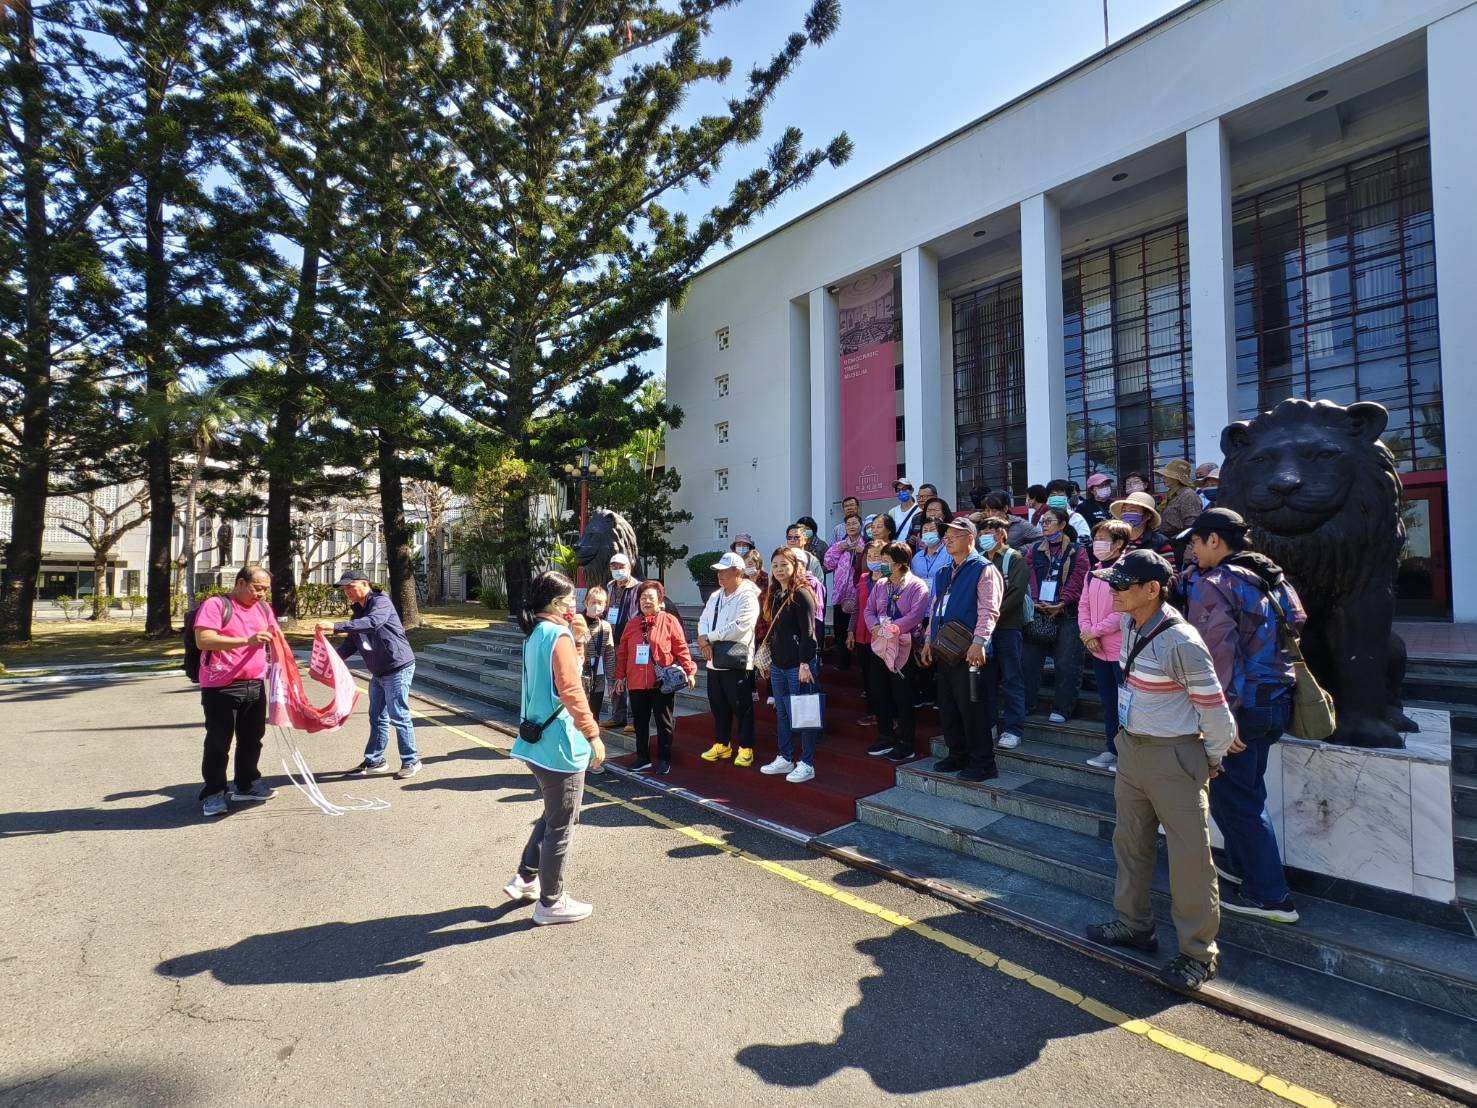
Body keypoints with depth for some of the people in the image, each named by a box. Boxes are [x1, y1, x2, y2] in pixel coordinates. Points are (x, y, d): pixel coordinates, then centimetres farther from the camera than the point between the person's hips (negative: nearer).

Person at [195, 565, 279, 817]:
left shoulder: (263, 607, 11)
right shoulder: (215, 604, -10)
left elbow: (274, 636, 26)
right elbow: (203, 640, -21)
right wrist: (246, 640, -27)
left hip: (255, 685, 7)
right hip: (221, 688, -6)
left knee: (252, 738, 15)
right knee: (218, 742, 2)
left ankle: (246, 784, 30)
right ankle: (213, 792, 15)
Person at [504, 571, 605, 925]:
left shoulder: (535, 634, 10)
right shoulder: (558, 635, -18)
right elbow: (571, 691, -24)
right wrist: (593, 735, -21)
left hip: (538, 741, 9)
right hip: (559, 745, -9)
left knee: (553, 816, 26)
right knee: (561, 826, 6)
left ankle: (525, 879, 34)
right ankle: (551, 902, 19)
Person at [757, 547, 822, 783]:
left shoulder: (802, 595, -12)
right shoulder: (775, 595, 13)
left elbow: (808, 633, -16)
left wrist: (805, 664, -20)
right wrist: (769, 659, 15)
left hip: (798, 665, -8)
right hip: (778, 664, 8)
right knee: (782, 714, 14)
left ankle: (807, 764, 10)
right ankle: (784, 759, 26)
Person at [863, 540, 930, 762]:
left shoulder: (917, 586, -8)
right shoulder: (880, 585, 11)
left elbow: (915, 615, -18)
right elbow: (869, 610, 7)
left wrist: (892, 629, -21)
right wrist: (875, 627, -12)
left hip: (905, 647, -6)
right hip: (882, 647, 6)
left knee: (904, 697, -1)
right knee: (883, 694, 12)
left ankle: (907, 744, 10)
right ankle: (886, 738, 25)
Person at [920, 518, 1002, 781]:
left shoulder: (983, 569, -7)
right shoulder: (944, 573, 18)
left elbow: (988, 610, -15)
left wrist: (978, 642, -24)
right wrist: (929, 640, 16)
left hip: (969, 651, -8)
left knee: (972, 707, -3)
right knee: (947, 707, 13)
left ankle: (983, 763, 9)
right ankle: (958, 755, 26)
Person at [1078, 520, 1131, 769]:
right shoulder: (1093, 573, 11)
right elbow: (1083, 605, 11)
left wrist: (1095, 631, -14)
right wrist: (1087, 634, -4)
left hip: (1121, 649, -7)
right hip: (1098, 650, 8)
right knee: (1108, 703, 16)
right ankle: (1112, 750, 28)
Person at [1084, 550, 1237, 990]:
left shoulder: (1180, 642, -25)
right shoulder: (1130, 626, -1)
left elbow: (1214, 707, -16)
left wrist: (1212, 759, -3)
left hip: (1174, 757, -8)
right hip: (1131, 748, 8)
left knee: (1188, 855, 5)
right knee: (1130, 841, 19)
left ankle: (1198, 953, 22)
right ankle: (1134, 923, 37)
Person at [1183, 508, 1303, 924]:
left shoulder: (1213, 584, -16)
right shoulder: (1272, 577, 10)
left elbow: (1218, 652, -23)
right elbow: (1297, 626, 15)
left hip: (1239, 705, -9)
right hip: (1276, 699, 9)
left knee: (1233, 798, 4)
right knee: (1247, 790, 22)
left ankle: (1269, 895, 13)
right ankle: (1241, 867, 35)